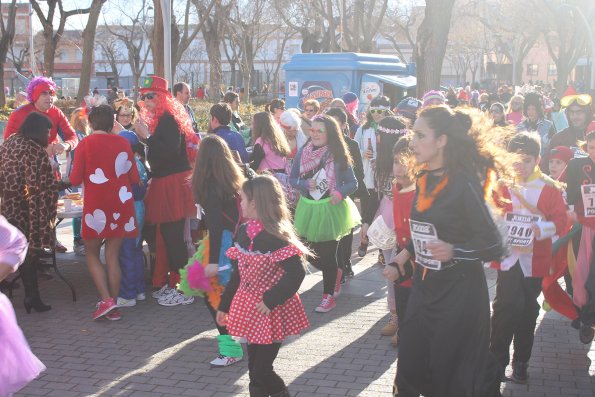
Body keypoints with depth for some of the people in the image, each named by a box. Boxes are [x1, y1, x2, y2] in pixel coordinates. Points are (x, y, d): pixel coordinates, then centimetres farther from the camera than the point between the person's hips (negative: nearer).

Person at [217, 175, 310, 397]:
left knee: (262, 371, -3)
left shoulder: (276, 236, -18)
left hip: (272, 313, -7)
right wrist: (224, 305, 17)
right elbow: (238, 273, 13)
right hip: (250, 311, 7)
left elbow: (296, 274, -24)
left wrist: (271, 300, -26)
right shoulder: (244, 232, 4)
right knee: (254, 370, 13)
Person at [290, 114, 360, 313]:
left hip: (331, 209, -3)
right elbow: (292, 179, 5)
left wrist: (340, 193, -22)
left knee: (328, 255, 2)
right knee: (313, 255, 9)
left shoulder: (338, 156, -7)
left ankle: (328, 295, 17)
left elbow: (353, 183, -4)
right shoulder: (303, 153, 0)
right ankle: (335, 274, 39)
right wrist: (305, 184, -14)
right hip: (309, 209, 4)